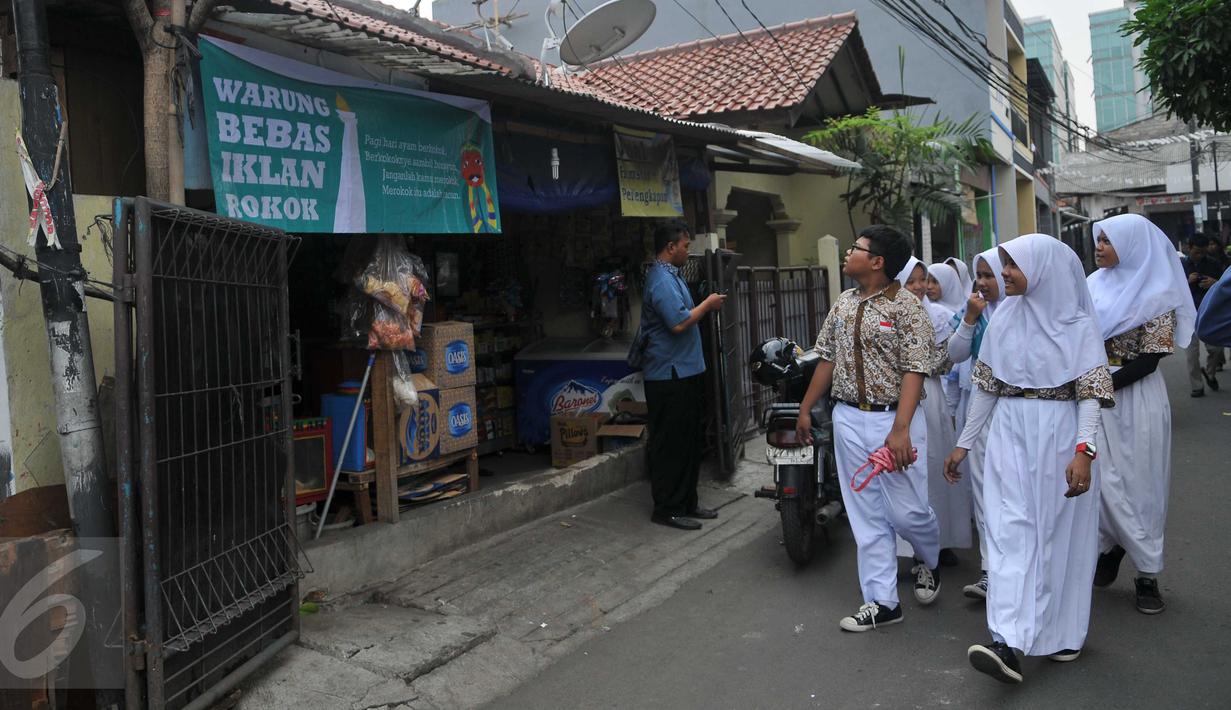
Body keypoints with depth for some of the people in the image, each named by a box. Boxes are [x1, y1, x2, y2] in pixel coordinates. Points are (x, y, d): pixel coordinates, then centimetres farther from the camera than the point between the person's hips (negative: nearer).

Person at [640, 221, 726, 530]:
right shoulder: (662, 280, -18)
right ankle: (667, 508, 6)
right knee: (671, 444, -3)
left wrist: (706, 306, 14)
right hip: (669, 375, -11)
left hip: (683, 372, 11)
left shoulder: (670, 276, 16)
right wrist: (707, 304, -13)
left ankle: (687, 501, 25)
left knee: (690, 441, 15)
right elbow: (679, 323, -26)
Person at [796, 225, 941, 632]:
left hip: (892, 419, -5)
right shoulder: (843, 304, 10)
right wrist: (805, 409, 15)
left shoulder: (907, 307, -10)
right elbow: (827, 360, 15)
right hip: (848, 419, 6)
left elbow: (914, 371, -16)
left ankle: (929, 561, 35)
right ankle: (882, 601, 16)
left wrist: (900, 429, -24)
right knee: (866, 515, 8)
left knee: (907, 510, 1)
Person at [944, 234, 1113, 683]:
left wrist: (1084, 450, -21)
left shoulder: (1077, 323, -3)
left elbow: (1090, 393, -8)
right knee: (1010, 530, -7)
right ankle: (1009, 645, -13)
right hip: (1010, 433, 3)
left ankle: (1062, 634, 23)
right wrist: (964, 444, 11)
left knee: (1059, 532, 6)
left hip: (1060, 435, -3)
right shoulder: (1003, 319, 8)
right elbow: (985, 387, 11)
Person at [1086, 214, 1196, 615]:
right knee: (1103, 479, 6)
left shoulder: (1155, 293, -6)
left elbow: (1148, 360, -12)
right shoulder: (1094, 285, 8)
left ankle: (1147, 574, 11)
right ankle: (1110, 551, 22)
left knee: (1136, 482, 1)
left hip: (1134, 397, -4)